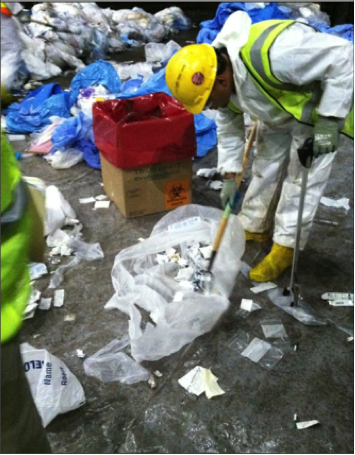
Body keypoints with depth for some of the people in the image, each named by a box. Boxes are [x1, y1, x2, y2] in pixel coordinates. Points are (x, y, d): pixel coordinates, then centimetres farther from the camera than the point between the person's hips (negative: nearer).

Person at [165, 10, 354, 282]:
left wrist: (327, 122, -35)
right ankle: (254, 227, 31)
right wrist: (229, 178, 0)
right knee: (266, 166, 13)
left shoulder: (272, 54, -42)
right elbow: (229, 130, 0)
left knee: (302, 177, -5)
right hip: (280, 111, 7)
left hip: (321, 107, -7)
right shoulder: (221, 82, -15)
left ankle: (285, 249, 8)